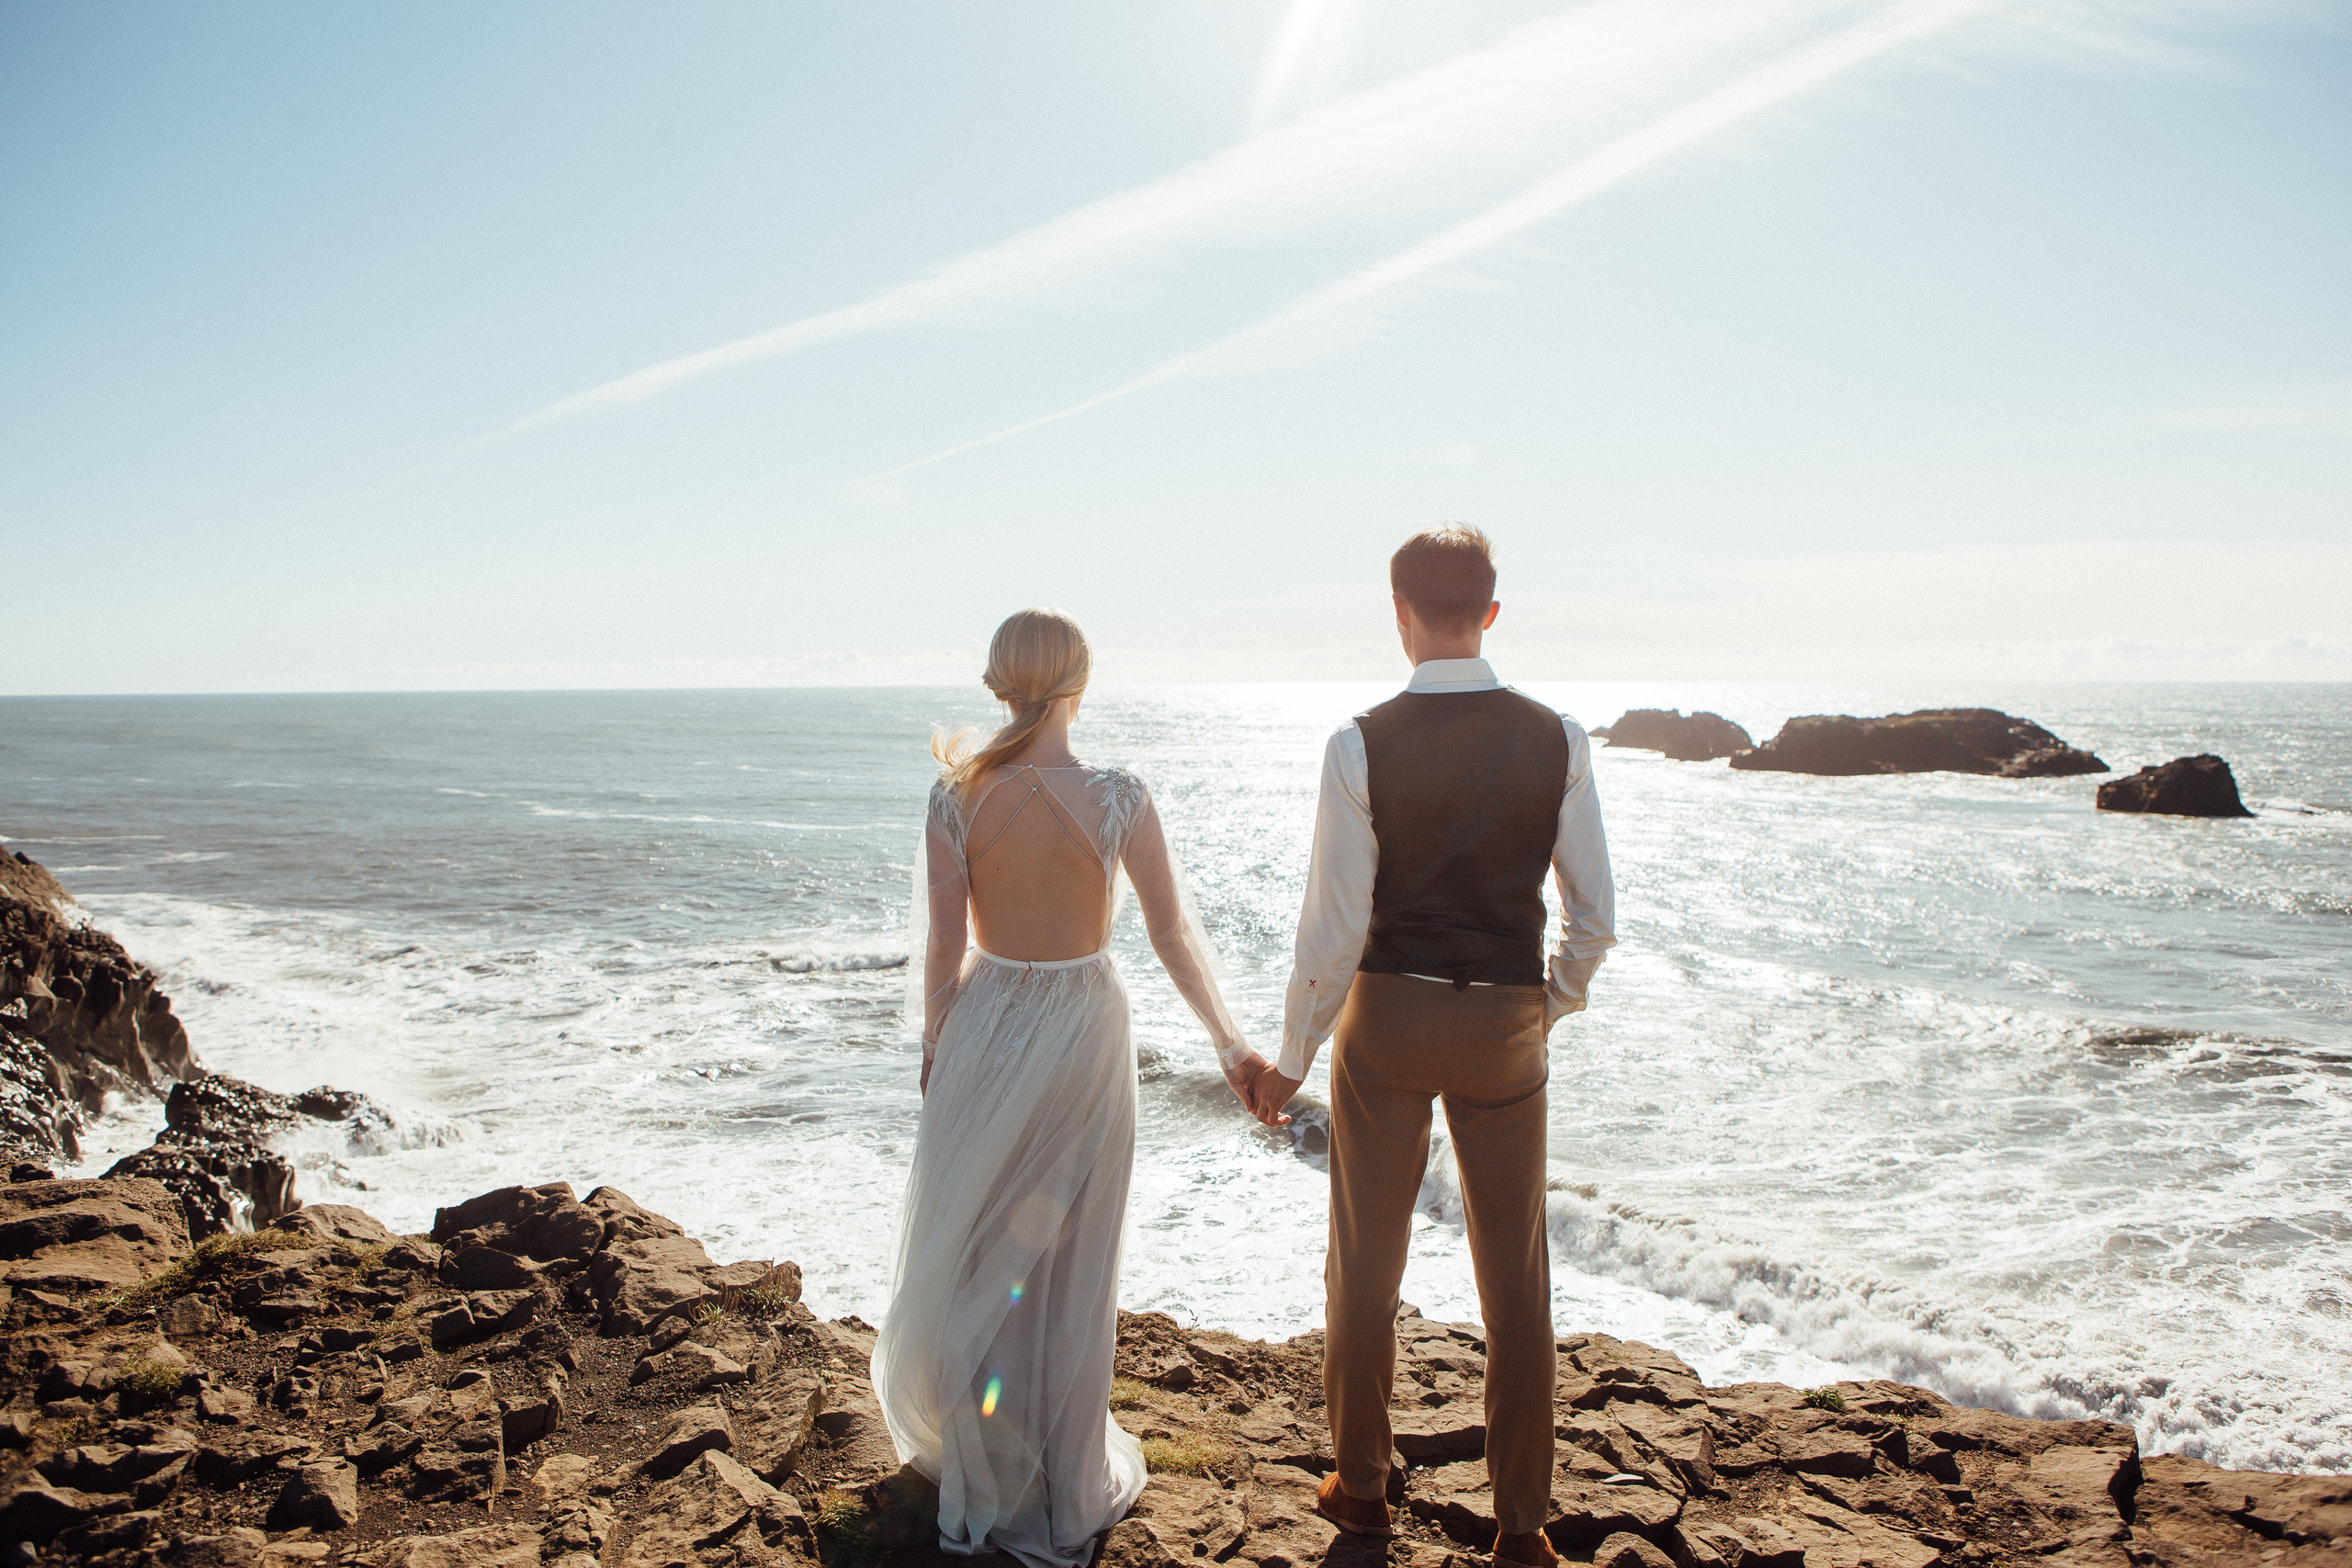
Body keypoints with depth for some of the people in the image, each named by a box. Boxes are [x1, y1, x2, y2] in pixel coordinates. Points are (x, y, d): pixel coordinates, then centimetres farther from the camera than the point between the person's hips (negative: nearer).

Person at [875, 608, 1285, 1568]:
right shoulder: (1118, 799, -14)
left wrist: (936, 1048, 10)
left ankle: (978, 1480, 34)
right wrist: (1229, 1043, 1)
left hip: (986, 1026, 1)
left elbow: (941, 949, -5)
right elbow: (1173, 936, -9)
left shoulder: (957, 797, -10)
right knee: (1068, 1261, 14)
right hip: (1084, 1029, -1)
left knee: (973, 1250, 18)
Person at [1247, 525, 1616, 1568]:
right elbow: (1594, 916, -3)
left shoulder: (1360, 747, -15)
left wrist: (1291, 1059, 0)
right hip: (1508, 1024, 2)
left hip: (1388, 1016, -2)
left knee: (1366, 1260, 16)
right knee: (1516, 1275, 14)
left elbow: (1334, 928, -13)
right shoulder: (1558, 740, -7)